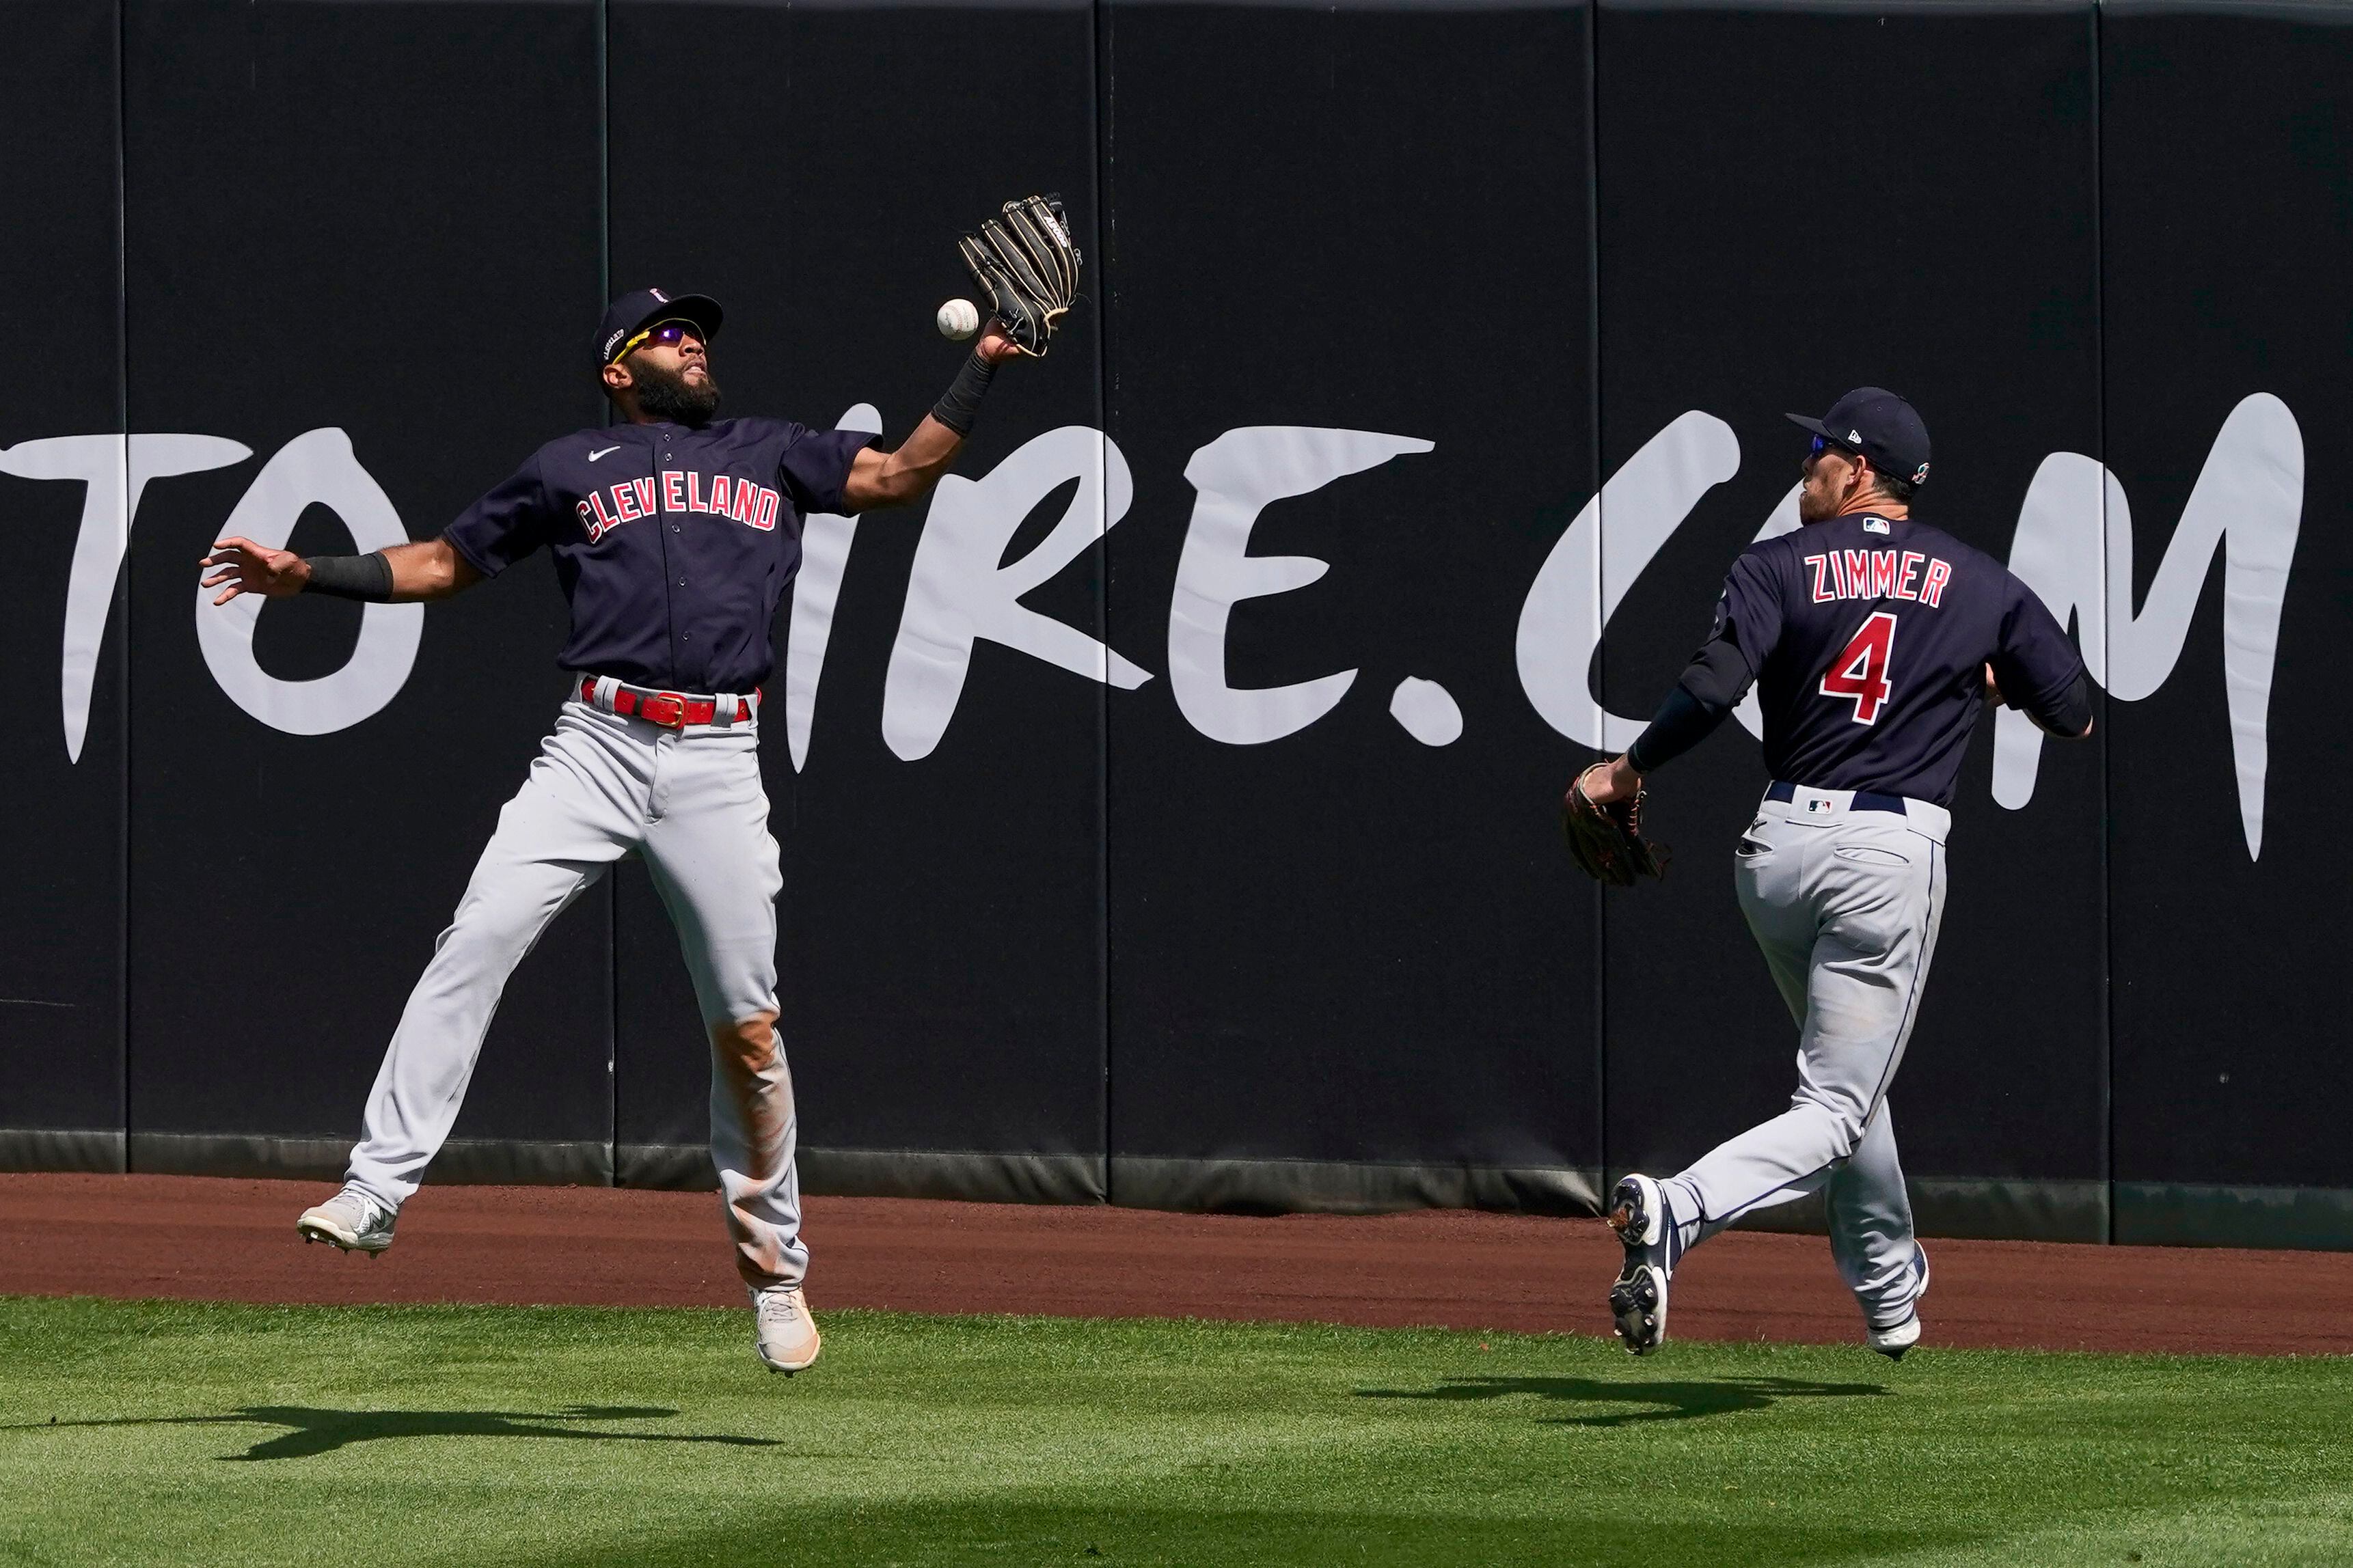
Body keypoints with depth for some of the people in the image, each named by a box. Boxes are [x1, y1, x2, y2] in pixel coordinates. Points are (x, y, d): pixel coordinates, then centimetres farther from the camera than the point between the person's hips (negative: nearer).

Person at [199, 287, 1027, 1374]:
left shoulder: (771, 454, 21)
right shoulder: (570, 468, 16)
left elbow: (899, 476, 16)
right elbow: (444, 562, 19)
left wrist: (984, 367, 8)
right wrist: (306, 576, 9)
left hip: (718, 764, 1)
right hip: (597, 745, -1)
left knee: (745, 1028, 1)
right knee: (476, 942, -20)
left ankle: (773, 1265, 16)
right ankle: (375, 1192, -21)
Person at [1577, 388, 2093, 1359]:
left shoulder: (1778, 568, 1)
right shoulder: (1983, 586, 5)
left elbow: (1713, 688, -15)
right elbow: (2074, 715, 7)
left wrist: (1630, 770, -2)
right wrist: (1990, 679, 26)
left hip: (1778, 848, 2)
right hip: (1895, 850, -2)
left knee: (1844, 1081, 25)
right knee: (1838, 1104, -5)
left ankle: (1888, 1290, 33)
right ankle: (1681, 1211, -31)